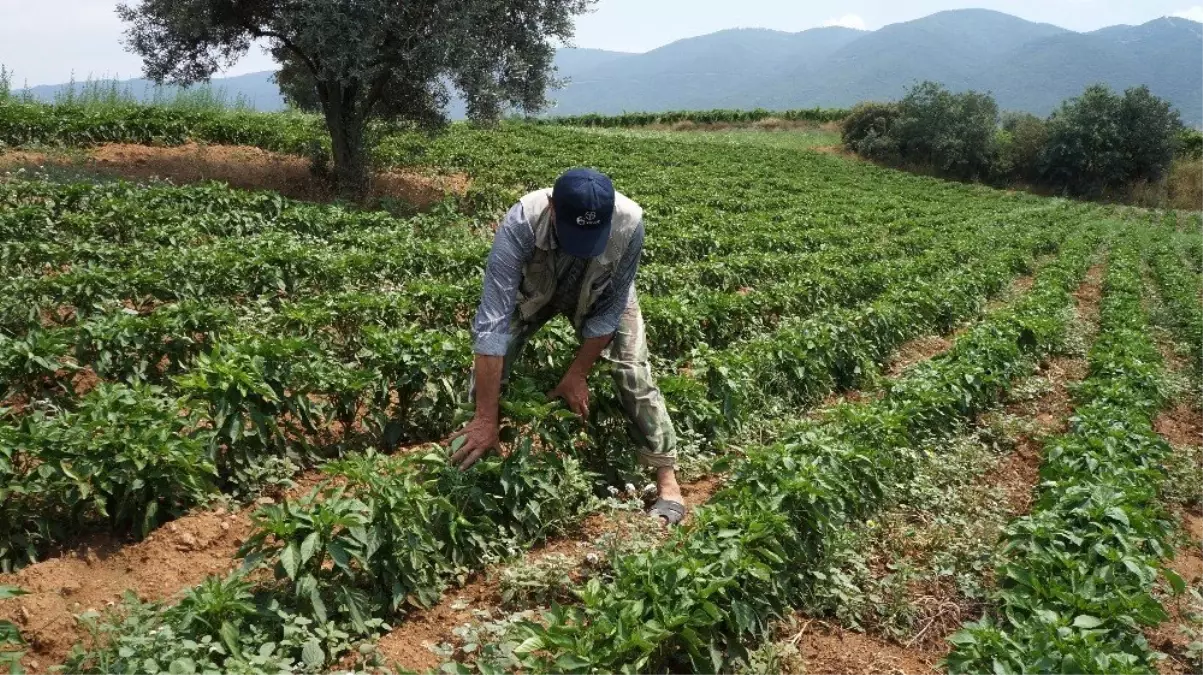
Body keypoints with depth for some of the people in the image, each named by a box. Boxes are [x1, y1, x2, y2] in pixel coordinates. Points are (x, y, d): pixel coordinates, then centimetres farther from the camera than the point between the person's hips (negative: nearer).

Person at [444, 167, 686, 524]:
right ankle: (468, 454, 10)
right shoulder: (521, 222, -43)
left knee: (632, 371, -14)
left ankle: (667, 477, -5)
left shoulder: (629, 223, -40)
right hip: (532, 290, 0)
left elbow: (609, 310, -24)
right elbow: (494, 318, -43)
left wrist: (577, 374, -19)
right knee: (490, 359, -13)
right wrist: (487, 419, -43)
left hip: (601, 296, 0)